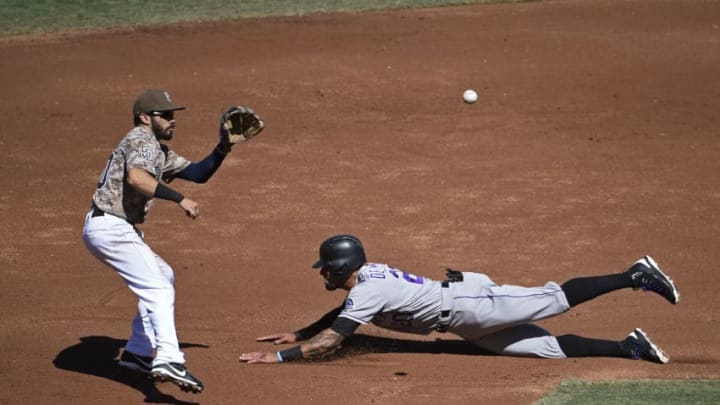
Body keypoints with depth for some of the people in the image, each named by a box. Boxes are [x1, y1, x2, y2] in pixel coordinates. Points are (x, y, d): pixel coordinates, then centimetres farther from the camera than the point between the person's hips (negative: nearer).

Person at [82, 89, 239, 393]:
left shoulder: (159, 151, 22)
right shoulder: (142, 139, -9)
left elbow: (198, 173, 22)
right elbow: (136, 177, -30)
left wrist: (223, 148, 8)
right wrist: (179, 199, -33)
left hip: (110, 229, 11)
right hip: (111, 228, -11)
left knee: (163, 276, 24)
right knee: (158, 288, -18)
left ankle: (138, 352, 23)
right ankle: (168, 361, -35)